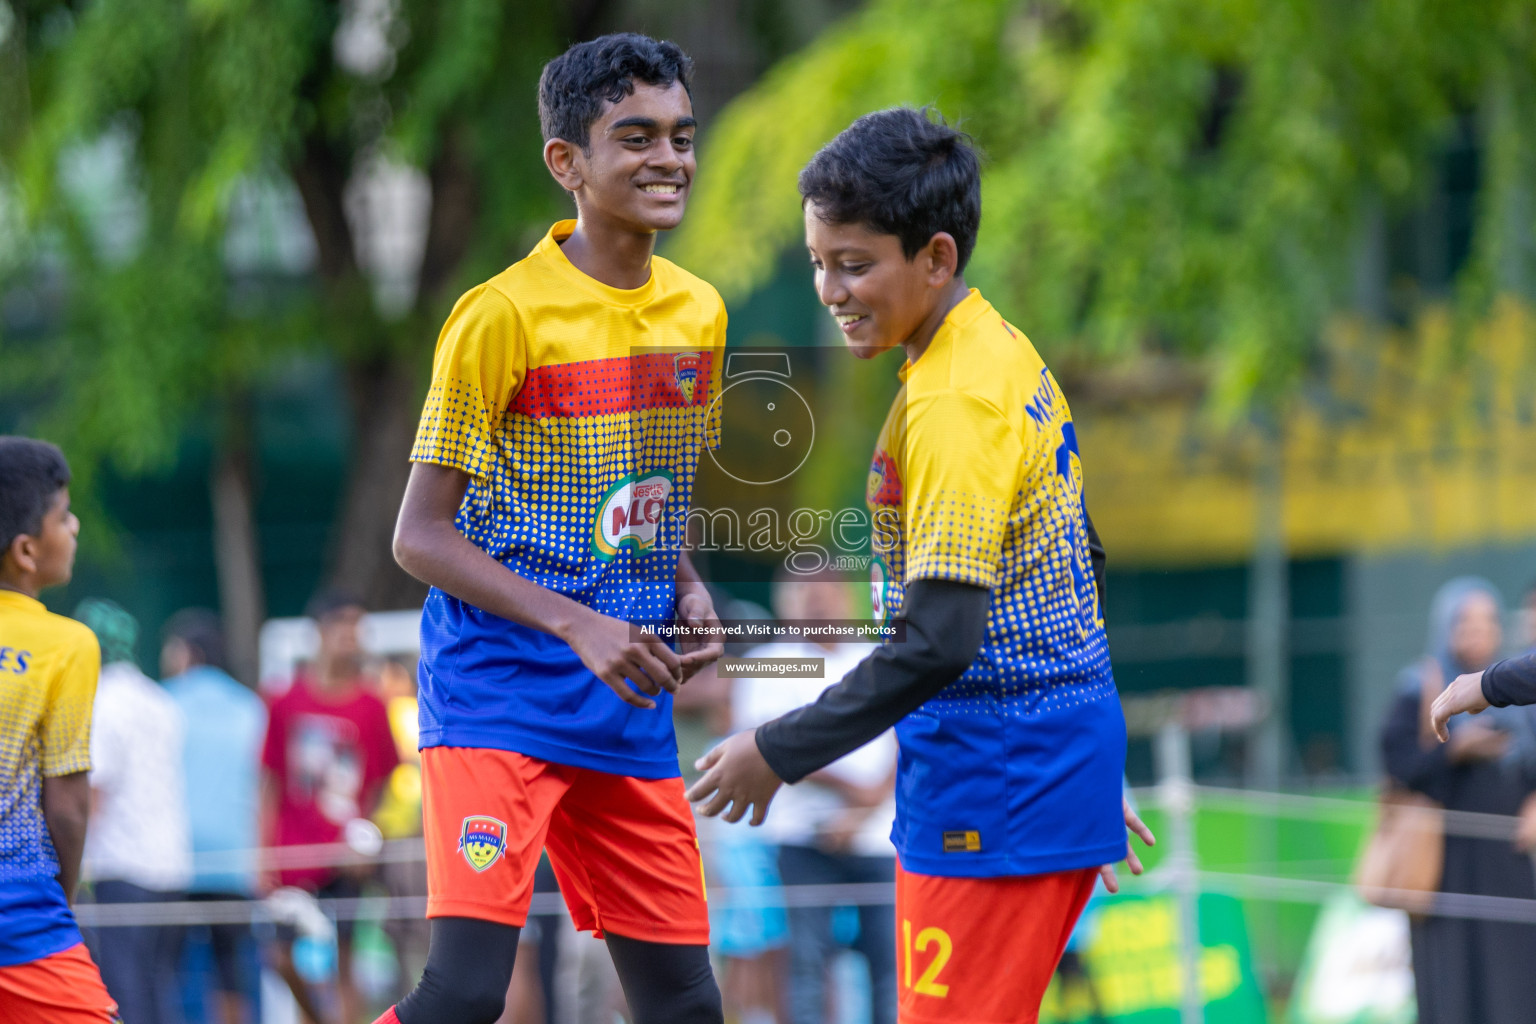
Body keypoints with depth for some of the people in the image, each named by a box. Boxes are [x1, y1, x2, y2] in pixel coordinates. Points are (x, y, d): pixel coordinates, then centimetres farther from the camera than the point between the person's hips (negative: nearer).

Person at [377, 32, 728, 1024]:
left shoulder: (699, 312, 10)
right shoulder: (504, 317, -10)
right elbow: (422, 534, -9)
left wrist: (688, 592, 2)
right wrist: (578, 626, -19)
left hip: (631, 703, 7)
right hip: (499, 692, -7)